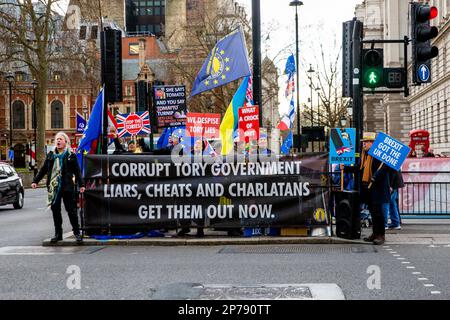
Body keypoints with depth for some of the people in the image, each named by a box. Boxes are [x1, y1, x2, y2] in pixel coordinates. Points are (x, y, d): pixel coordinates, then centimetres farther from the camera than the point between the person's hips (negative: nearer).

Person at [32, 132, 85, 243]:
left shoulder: (71, 155, 1)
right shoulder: (50, 155, 13)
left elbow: (77, 171, -1)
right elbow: (43, 169, 18)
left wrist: (81, 184, -8)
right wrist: (35, 181, 13)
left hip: (67, 187, -4)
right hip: (53, 187, 4)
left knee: (71, 210, -3)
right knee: (55, 210, 8)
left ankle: (77, 233, 5)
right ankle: (58, 234, 17)